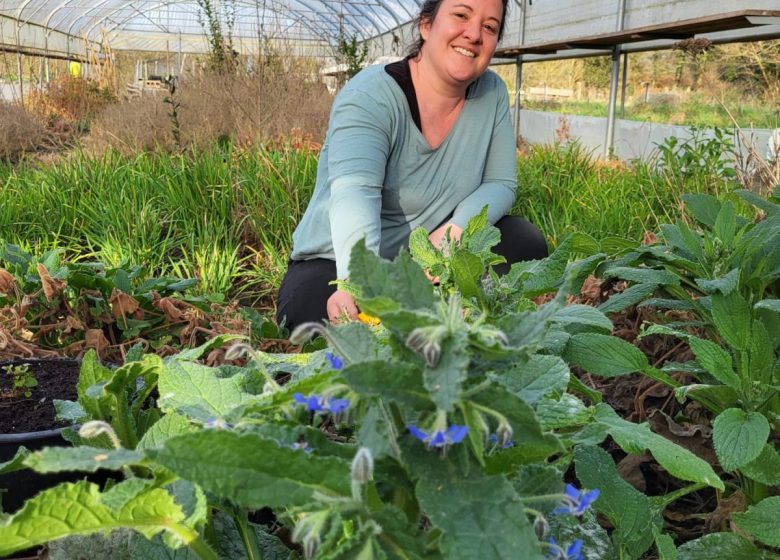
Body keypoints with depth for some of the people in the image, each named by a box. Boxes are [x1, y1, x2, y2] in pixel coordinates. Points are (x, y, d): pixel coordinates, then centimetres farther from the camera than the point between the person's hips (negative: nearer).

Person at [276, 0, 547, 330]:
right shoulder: (370, 96, -21)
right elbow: (354, 193, -36)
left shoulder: (492, 94, -4)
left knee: (525, 245, -14)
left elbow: (501, 183, -2)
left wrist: (455, 230, -25)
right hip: (341, 262, -4)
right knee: (308, 310, -33)